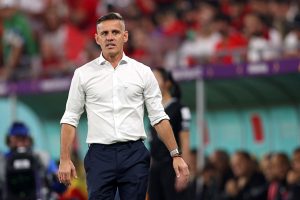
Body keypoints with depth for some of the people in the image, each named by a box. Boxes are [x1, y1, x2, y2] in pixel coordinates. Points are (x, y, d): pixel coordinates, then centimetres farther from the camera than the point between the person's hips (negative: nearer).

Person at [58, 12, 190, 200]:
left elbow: (158, 116, 5)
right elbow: (70, 118, 4)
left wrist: (176, 155, -2)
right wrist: (65, 159, -4)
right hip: (100, 156, 0)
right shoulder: (83, 74, 3)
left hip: (135, 155, 1)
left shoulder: (143, 72, 4)